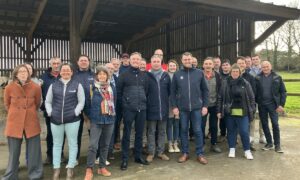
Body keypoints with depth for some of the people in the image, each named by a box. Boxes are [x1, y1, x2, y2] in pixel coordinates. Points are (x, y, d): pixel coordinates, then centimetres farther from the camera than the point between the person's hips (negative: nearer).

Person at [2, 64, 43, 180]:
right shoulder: (9, 88, -5)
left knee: (34, 151, 7)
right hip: (14, 123, 0)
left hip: (32, 122, 0)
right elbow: (7, 104, 11)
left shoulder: (36, 87, -6)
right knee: (14, 152, 10)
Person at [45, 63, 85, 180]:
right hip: (56, 119, 2)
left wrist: (75, 113, -10)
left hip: (72, 119, -2)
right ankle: (56, 169, 22)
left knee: (72, 144, 5)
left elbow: (81, 102, 0)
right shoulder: (53, 85, 9)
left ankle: (70, 168, 18)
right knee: (57, 144, 11)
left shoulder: (77, 85, 2)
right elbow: (48, 101, 11)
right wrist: (50, 113, -2)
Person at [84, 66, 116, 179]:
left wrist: (113, 114, 13)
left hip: (109, 119, 4)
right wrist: (89, 115, 2)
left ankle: (102, 167, 24)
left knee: (105, 145, 11)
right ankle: (89, 170, 2)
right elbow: (88, 102, 1)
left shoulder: (112, 88, 7)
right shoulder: (92, 88, -3)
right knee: (93, 145, -9)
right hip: (96, 120, -4)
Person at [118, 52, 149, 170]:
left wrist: (143, 101, 9)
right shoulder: (124, 75, 0)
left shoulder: (144, 75, 10)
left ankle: (138, 156, 25)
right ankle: (125, 159, 12)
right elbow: (118, 91, 2)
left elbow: (146, 90, 15)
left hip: (142, 108, 4)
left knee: (139, 133, 11)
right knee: (126, 134, 2)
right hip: (128, 109, -3)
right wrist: (124, 102, 2)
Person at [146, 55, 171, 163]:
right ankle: (151, 153, 16)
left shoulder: (166, 76, 6)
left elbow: (170, 91, 10)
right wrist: (147, 102, -2)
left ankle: (161, 152, 23)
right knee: (151, 132, 6)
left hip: (164, 108, 3)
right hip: (151, 108, -2)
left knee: (162, 131, 11)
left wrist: (167, 102, 7)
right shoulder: (147, 76, -1)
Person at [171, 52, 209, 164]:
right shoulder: (177, 74, 3)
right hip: (182, 108, 1)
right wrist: (174, 106, -3)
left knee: (198, 131, 5)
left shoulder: (199, 73, 3)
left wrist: (205, 105, -1)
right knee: (184, 131, 9)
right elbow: (173, 92, 3)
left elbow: (205, 90, 5)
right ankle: (185, 153, 22)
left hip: (197, 107, 0)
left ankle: (200, 154, 17)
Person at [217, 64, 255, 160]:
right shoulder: (225, 83, 3)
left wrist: (252, 111, -1)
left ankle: (247, 150, 16)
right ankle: (232, 149, 25)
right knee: (231, 131, 11)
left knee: (244, 131, 0)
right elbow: (220, 98, 5)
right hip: (229, 112, 1)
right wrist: (219, 111, 1)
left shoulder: (245, 83, 1)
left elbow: (251, 98, 4)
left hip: (243, 112, -1)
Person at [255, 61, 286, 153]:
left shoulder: (277, 77, -2)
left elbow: (283, 92, 0)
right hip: (261, 105, 2)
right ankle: (269, 143, 23)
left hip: (273, 104, -2)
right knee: (264, 124, 9)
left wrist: (281, 104, -7)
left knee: (275, 124, -1)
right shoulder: (257, 78, 1)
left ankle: (277, 145, 12)